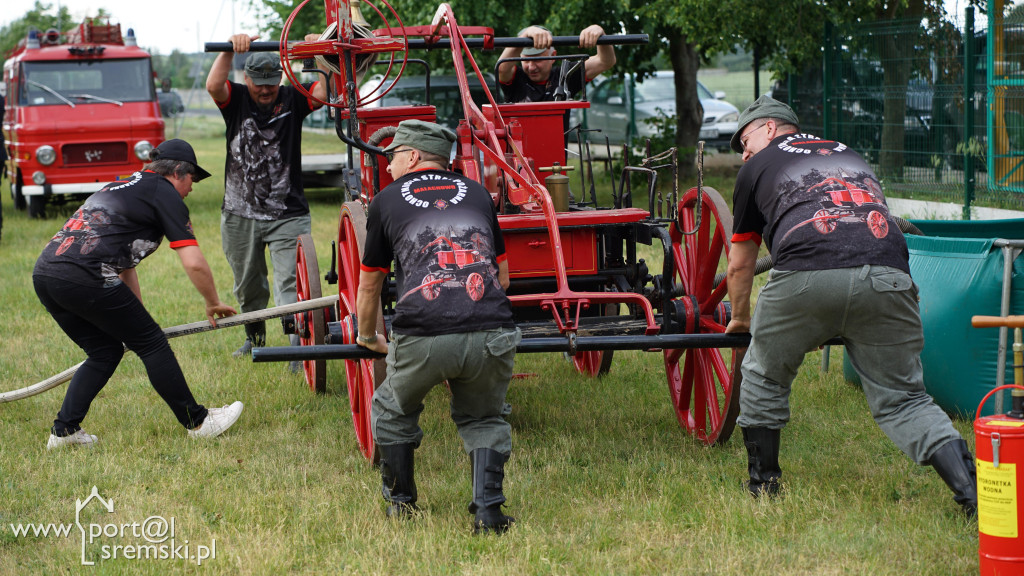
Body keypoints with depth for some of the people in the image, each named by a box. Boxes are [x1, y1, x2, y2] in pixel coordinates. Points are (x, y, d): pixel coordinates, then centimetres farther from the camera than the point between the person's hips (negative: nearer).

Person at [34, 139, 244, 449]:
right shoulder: (165, 194, 5)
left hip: (43, 273, 8)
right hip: (83, 276, -8)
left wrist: (136, 316, 44)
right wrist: (214, 304, 15)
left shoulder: (122, 187, 31)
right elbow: (194, 263, -2)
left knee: (105, 351, 20)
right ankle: (197, 421, 12)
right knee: (152, 343, 4)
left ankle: (64, 430, 15)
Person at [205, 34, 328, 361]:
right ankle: (255, 338, 40)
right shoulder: (236, 100, 1)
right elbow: (213, 85, -21)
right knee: (248, 287, 18)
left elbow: (323, 93, -17)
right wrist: (230, 50, -32)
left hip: (287, 214, -2)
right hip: (240, 215, 2)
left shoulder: (292, 99, 1)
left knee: (290, 284, -15)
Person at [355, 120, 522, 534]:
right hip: (492, 335, 2)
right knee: (483, 420, 25)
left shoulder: (386, 201, 17)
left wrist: (368, 337, 43)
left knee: (393, 412, 26)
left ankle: (401, 503, 35)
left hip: (422, 340, -2)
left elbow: (369, 285, 26)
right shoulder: (478, 194, 23)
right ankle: (488, 511, 10)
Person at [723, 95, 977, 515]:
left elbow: (739, 265, 32)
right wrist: (826, 329, 61)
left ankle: (763, 489, 27)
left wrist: (740, 318, 52)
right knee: (902, 400, 11)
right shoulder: (849, 154, 37)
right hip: (887, 279, 3)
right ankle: (973, 491, -6)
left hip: (805, 278, -3)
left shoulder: (758, 167, 25)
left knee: (764, 380, 21)